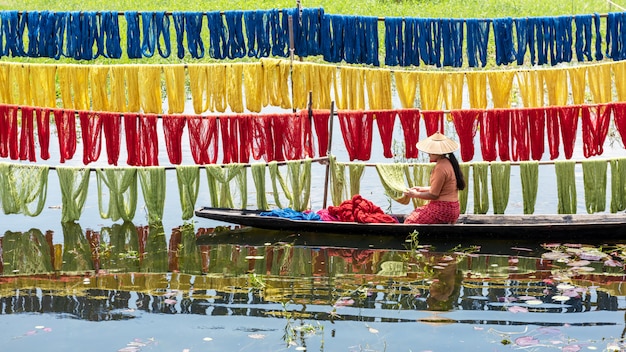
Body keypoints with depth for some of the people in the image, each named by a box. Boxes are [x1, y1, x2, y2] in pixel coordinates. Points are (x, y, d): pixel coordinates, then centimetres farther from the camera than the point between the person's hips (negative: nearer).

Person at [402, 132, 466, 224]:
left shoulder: (441, 168, -20)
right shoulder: (448, 163, 9)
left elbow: (433, 195, -16)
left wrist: (415, 194, -3)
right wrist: (422, 189, 21)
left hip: (443, 209, -10)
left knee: (410, 221, -4)